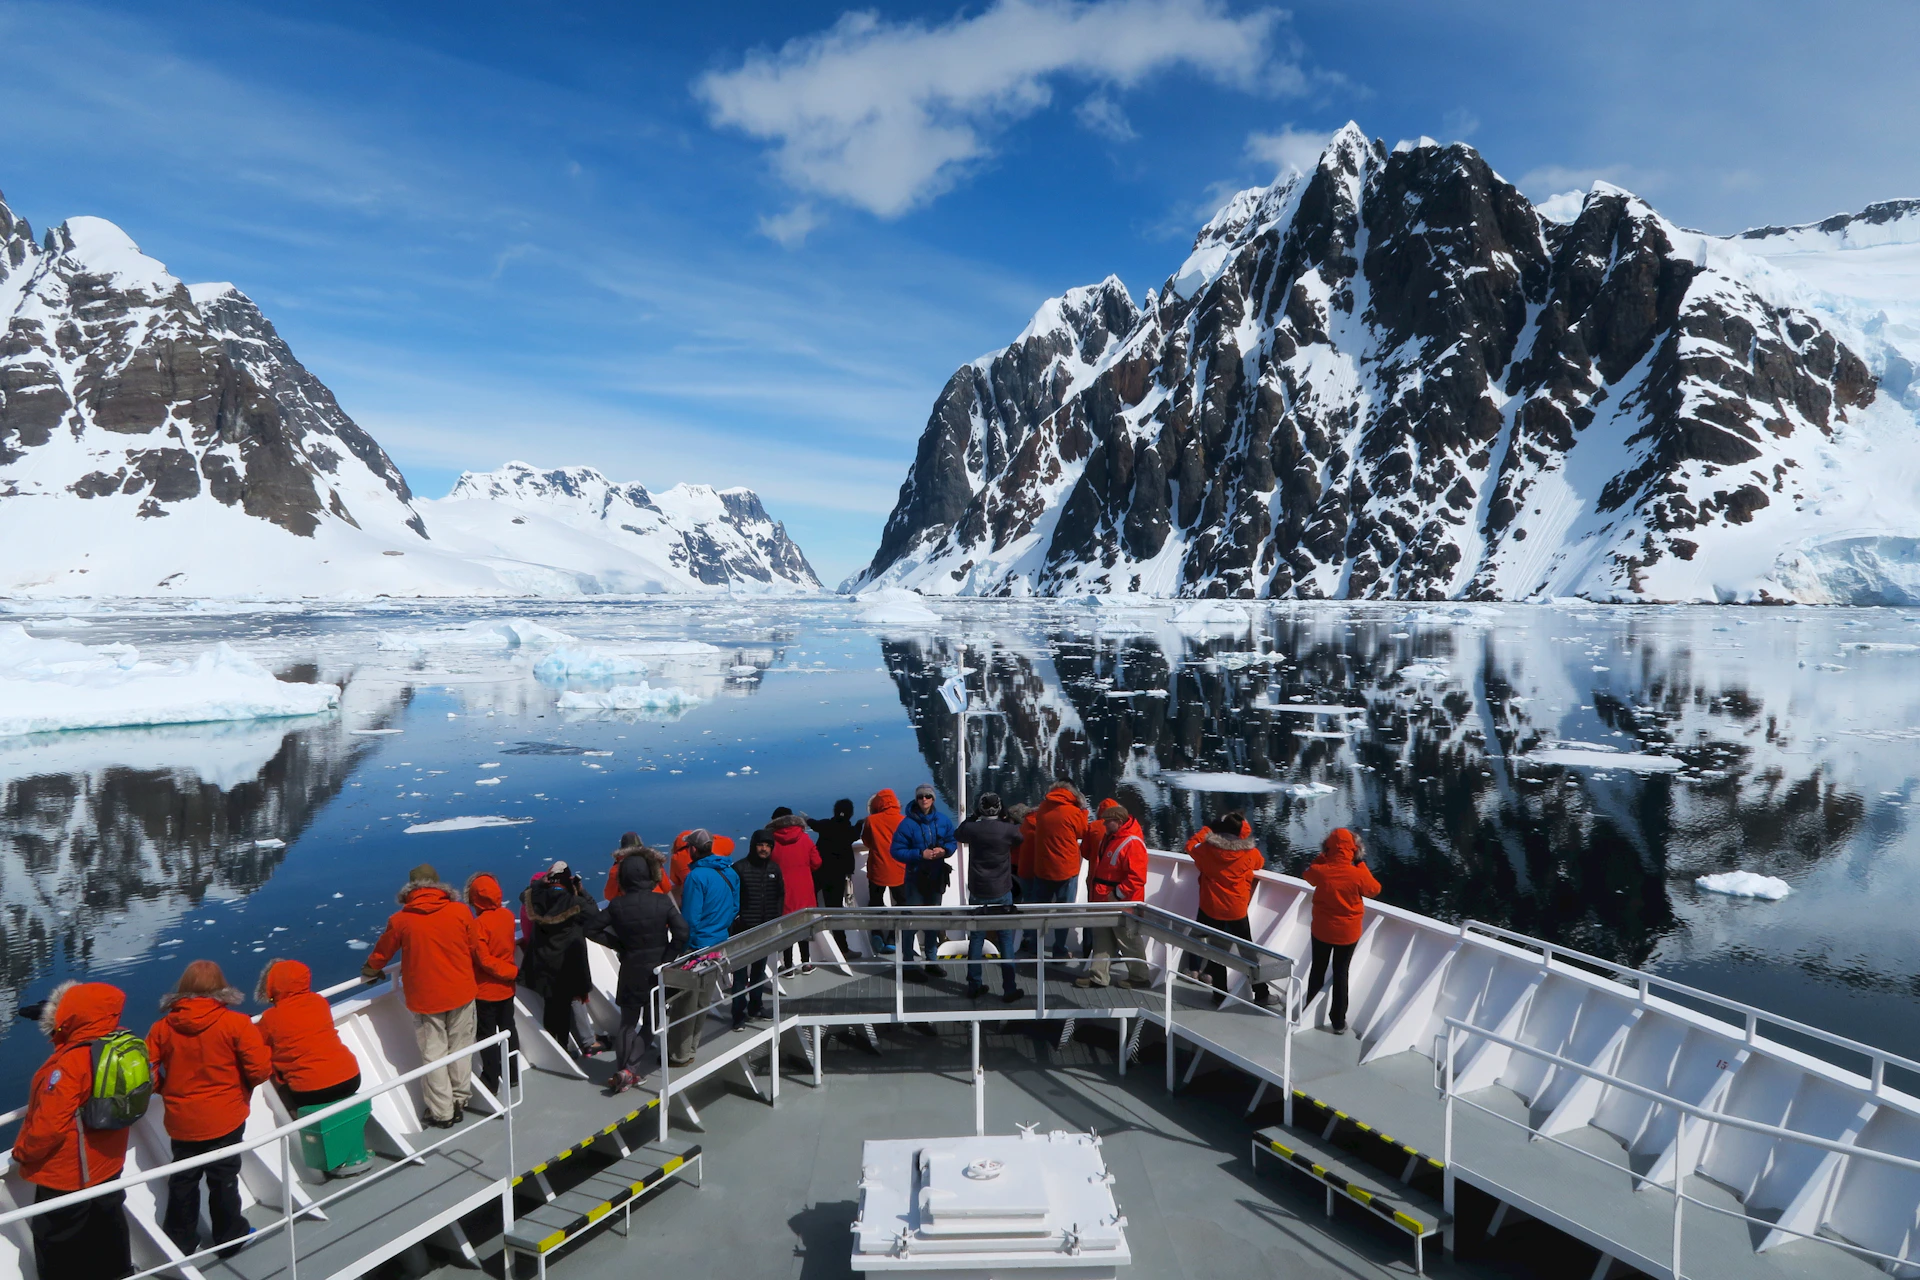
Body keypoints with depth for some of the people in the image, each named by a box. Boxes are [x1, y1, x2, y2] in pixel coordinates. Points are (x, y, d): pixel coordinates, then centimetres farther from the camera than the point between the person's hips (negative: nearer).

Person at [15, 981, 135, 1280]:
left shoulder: (71, 1062, -30)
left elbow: (49, 1125, -24)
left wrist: (22, 1155, -8)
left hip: (66, 1176, -7)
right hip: (107, 1167, 7)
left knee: (58, 1248, 14)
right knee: (107, 1239, 24)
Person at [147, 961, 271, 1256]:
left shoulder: (163, 1027, -8)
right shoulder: (236, 1023, -19)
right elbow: (260, 1069, -20)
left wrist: (168, 1088, 15)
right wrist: (244, 1086, 3)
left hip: (181, 1121, 3)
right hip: (225, 1118, -3)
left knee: (183, 1180, 21)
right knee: (224, 1179, 13)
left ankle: (180, 1240, 34)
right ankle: (230, 1235, 28)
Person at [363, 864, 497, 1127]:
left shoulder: (400, 920, -9)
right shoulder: (460, 911, -8)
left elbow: (381, 953, 8)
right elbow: (476, 950, 3)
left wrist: (370, 971, 30)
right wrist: (486, 965, 24)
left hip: (425, 997, -1)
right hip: (461, 992, 1)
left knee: (434, 1054, 9)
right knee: (459, 1049, 15)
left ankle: (441, 1113, 16)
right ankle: (460, 1101, 25)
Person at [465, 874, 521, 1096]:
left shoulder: (479, 924, -23)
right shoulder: (508, 915, -5)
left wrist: (512, 972, -12)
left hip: (486, 990, -6)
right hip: (506, 987, 6)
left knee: (487, 1035, 7)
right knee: (509, 1029, 17)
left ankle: (491, 1083, 15)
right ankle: (513, 1075, 28)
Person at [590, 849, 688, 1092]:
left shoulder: (617, 906, -9)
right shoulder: (662, 902, -12)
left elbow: (594, 930, -2)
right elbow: (681, 932, -17)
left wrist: (619, 945, 5)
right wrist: (667, 958, -6)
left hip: (631, 971, 1)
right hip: (657, 970, 0)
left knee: (628, 1023, 16)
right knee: (650, 1023, 11)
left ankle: (625, 1069, 8)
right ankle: (632, 1069, -3)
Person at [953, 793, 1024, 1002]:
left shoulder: (972, 828, -8)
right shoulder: (1007, 829, -14)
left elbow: (957, 833, 14)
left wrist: (973, 817, 16)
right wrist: (1008, 819, 9)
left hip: (977, 893, 2)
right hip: (1002, 893, -2)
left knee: (976, 938, 12)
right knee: (1006, 940, 6)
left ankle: (974, 986, 19)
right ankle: (1009, 989, 9)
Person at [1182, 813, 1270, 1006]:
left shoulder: (1207, 849, -11)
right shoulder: (1250, 853, -12)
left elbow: (1191, 845, 11)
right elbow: (1260, 863, 12)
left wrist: (1206, 828, 23)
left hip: (1211, 908, 1)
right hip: (1237, 910, -1)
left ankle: (1220, 994, 15)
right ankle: (1261, 993, 17)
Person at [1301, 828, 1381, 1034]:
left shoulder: (1319, 871, -19)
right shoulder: (1358, 874, -23)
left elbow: (1307, 874, 6)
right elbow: (1374, 890, -2)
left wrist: (1322, 857, 4)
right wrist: (1362, 865, 2)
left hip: (1322, 930, 1)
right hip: (1348, 932, -1)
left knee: (1317, 969, 20)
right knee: (1341, 974, 12)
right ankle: (1338, 1022, 21)